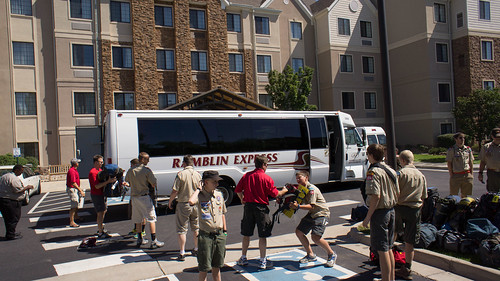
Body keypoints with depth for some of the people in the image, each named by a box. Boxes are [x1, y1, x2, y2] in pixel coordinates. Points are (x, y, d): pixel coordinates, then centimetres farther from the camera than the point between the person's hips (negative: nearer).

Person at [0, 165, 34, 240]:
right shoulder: (14, 178, -17)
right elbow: (18, 190, -21)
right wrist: (27, 187, -7)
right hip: (11, 201, -10)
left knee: (8, 218, 17)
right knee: (14, 218, -1)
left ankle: (10, 232, 27)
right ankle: (11, 235, 2)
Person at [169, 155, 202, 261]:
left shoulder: (181, 174, -13)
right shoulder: (198, 175, -1)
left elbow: (175, 191, -13)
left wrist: (170, 201, 3)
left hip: (183, 204, -4)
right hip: (196, 204, 4)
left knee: (182, 229, 5)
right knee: (196, 228, 18)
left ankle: (182, 253, 7)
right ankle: (196, 249, 29)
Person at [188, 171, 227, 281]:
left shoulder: (219, 194, 6)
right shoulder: (199, 196, -10)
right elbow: (191, 201, -34)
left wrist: (224, 230, 16)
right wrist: (198, 189, -18)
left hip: (220, 235, 5)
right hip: (206, 236, -5)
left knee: (217, 266, 18)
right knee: (204, 269, 3)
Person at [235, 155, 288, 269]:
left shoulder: (246, 176, 1)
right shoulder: (267, 178, -10)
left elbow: (238, 190, 6)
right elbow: (275, 194, -6)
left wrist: (242, 199, 25)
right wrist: (283, 191, 13)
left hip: (248, 206, 4)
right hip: (261, 208, -4)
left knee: (246, 234, 15)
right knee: (262, 236, 7)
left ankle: (243, 258, 25)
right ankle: (263, 261, 12)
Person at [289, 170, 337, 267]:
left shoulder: (311, 189, -21)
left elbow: (311, 206, -27)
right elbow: (301, 202, 8)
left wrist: (298, 206, -36)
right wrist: (293, 204, -9)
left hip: (322, 214, -10)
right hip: (312, 214, 10)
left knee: (315, 236, -24)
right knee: (298, 231, 5)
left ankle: (332, 255, 2)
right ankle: (311, 255, 20)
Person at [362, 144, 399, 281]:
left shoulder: (373, 172, -16)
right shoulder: (391, 170, 10)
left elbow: (375, 196, -23)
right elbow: (397, 194, 15)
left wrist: (368, 217, -19)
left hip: (379, 212, -9)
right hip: (391, 211, 9)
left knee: (382, 250, -2)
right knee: (388, 248, 18)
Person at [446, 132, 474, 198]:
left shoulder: (468, 149, 9)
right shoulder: (451, 150, -4)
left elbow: (471, 162, 13)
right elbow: (449, 163, -4)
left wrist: (471, 174, 9)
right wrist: (451, 175, -7)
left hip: (467, 175, 4)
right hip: (456, 175, -4)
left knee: (464, 195, 12)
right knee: (453, 195, -1)